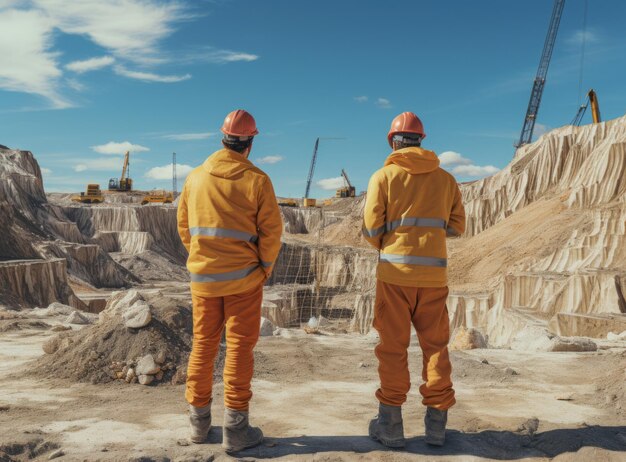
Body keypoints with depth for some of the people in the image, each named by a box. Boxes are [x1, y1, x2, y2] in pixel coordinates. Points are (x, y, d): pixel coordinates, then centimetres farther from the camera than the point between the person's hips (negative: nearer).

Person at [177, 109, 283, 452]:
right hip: (243, 277, -3)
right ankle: (235, 428, 6)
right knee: (240, 347, 3)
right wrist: (265, 268, 4)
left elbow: (184, 225, 8)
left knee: (202, 345, 14)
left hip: (203, 276, 4)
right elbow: (271, 231, -9)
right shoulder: (256, 180, -9)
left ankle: (199, 420, 24)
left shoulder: (196, 177, 2)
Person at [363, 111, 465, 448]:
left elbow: (371, 229, -5)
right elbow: (456, 226, 11)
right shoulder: (445, 179, 9)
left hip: (395, 271, -2)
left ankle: (390, 424, 10)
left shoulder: (384, 176, -1)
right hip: (434, 272, 3)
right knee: (435, 345, 11)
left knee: (393, 347, 5)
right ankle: (436, 423, 14)